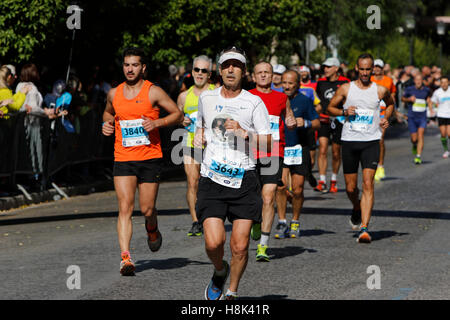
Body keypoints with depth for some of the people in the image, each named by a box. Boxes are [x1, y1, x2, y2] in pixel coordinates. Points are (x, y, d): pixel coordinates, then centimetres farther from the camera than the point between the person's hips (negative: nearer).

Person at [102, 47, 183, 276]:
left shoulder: (153, 92, -2)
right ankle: (125, 257, -16)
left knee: (147, 209, 1)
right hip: (123, 158, 2)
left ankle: (152, 229, 38)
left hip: (150, 157, -2)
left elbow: (178, 115, 2)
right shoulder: (114, 94, 9)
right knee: (125, 208, -11)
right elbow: (108, 112, 30)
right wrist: (107, 123, 8)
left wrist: (157, 122, -14)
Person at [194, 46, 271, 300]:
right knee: (214, 242, -13)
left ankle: (232, 292, 18)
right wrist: (200, 135, 10)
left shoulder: (254, 103, 1)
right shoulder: (206, 98, 11)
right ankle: (220, 272, 20)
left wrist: (243, 132, -16)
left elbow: (267, 144, -2)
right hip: (212, 180, 1)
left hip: (244, 180, -1)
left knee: (240, 246, -5)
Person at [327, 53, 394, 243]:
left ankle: (364, 228, -18)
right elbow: (330, 108, 11)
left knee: (368, 183, -15)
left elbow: (390, 103, 24)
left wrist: (386, 118, 5)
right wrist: (344, 112, -8)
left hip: (371, 142, -1)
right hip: (349, 141, 1)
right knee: (351, 188, 7)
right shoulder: (346, 89, 2)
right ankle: (357, 209, 42)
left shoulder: (380, 91, 3)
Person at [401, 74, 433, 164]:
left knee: (420, 135, -16)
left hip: (422, 117, 0)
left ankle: (418, 156, -16)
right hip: (412, 117, 0)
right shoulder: (409, 89, -1)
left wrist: (431, 109, 5)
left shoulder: (426, 90, 4)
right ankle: (415, 146, 36)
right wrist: (409, 99, -9)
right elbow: (402, 99, 12)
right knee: (414, 138, -1)